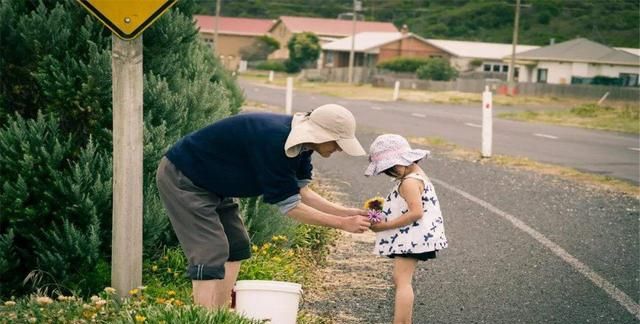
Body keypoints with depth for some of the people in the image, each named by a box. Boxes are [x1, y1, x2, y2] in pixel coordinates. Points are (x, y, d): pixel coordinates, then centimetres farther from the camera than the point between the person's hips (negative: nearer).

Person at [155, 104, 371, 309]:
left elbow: (301, 192, 3)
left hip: (211, 183, 10)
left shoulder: (299, 140, -5)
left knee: (236, 246, 9)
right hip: (182, 178, -10)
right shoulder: (273, 141, -33)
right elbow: (290, 206, -26)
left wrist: (347, 213, -4)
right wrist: (342, 224, -21)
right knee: (211, 255, -16)